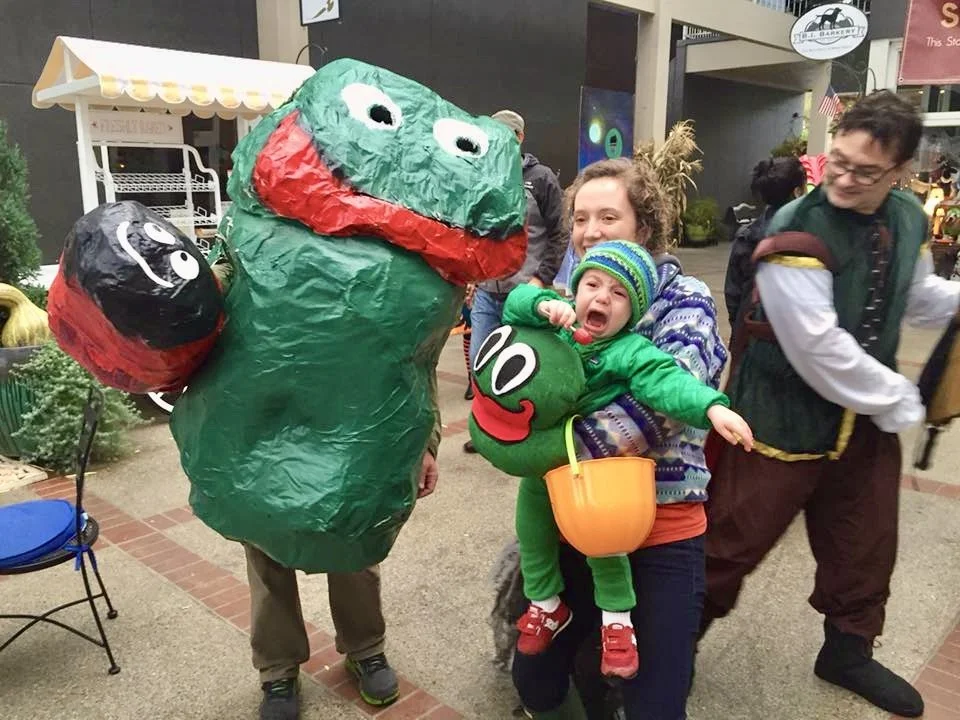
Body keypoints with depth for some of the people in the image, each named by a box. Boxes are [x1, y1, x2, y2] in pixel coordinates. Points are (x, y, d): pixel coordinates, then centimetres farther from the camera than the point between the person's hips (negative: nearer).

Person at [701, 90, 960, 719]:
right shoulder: (797, 230, -23)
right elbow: (817, 348, -26)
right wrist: (899, 401, -15)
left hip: (866, 417, 7)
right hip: (786, 417, -7)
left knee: (866, 544, 21)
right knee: (732, 542, 4)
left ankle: (849, 651, 45)